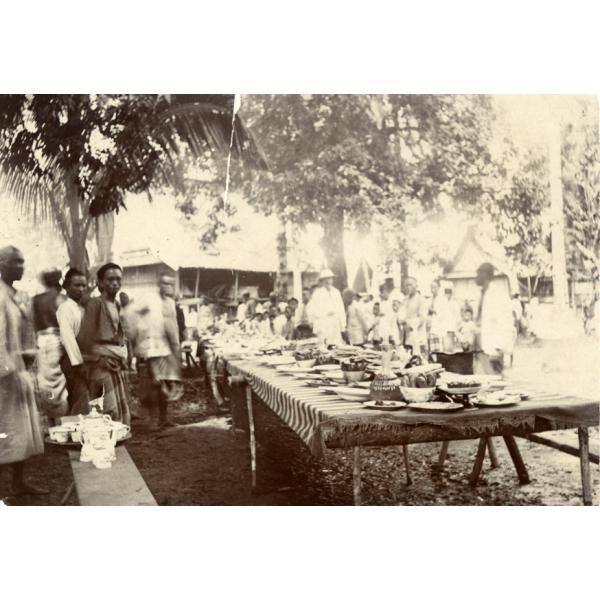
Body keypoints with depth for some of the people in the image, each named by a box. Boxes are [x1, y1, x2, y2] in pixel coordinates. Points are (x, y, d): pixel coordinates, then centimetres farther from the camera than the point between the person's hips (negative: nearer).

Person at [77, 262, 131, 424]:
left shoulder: (117, 305, 16)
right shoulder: (95, 303, -8)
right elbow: (85, 336, -12)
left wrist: (123, 356, 10)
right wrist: (99, 358, -13)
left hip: (115, 362, 8)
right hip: (100, 361, -8)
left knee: (121, 409, 8)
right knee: (113, 408, -12)